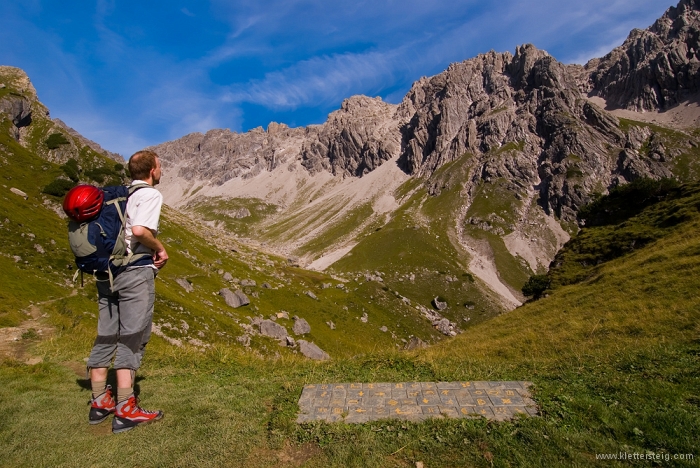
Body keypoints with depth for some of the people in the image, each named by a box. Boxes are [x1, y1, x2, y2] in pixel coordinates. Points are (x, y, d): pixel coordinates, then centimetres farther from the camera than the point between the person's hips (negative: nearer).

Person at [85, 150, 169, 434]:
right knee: (132, 338, -2)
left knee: (106, 336, 13)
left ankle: (100, 403, 25)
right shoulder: (150, 194, -8)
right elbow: (140, 229, -24)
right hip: (135, 271, -8)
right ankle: (126, 411, 4)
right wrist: (161, 249, -10)